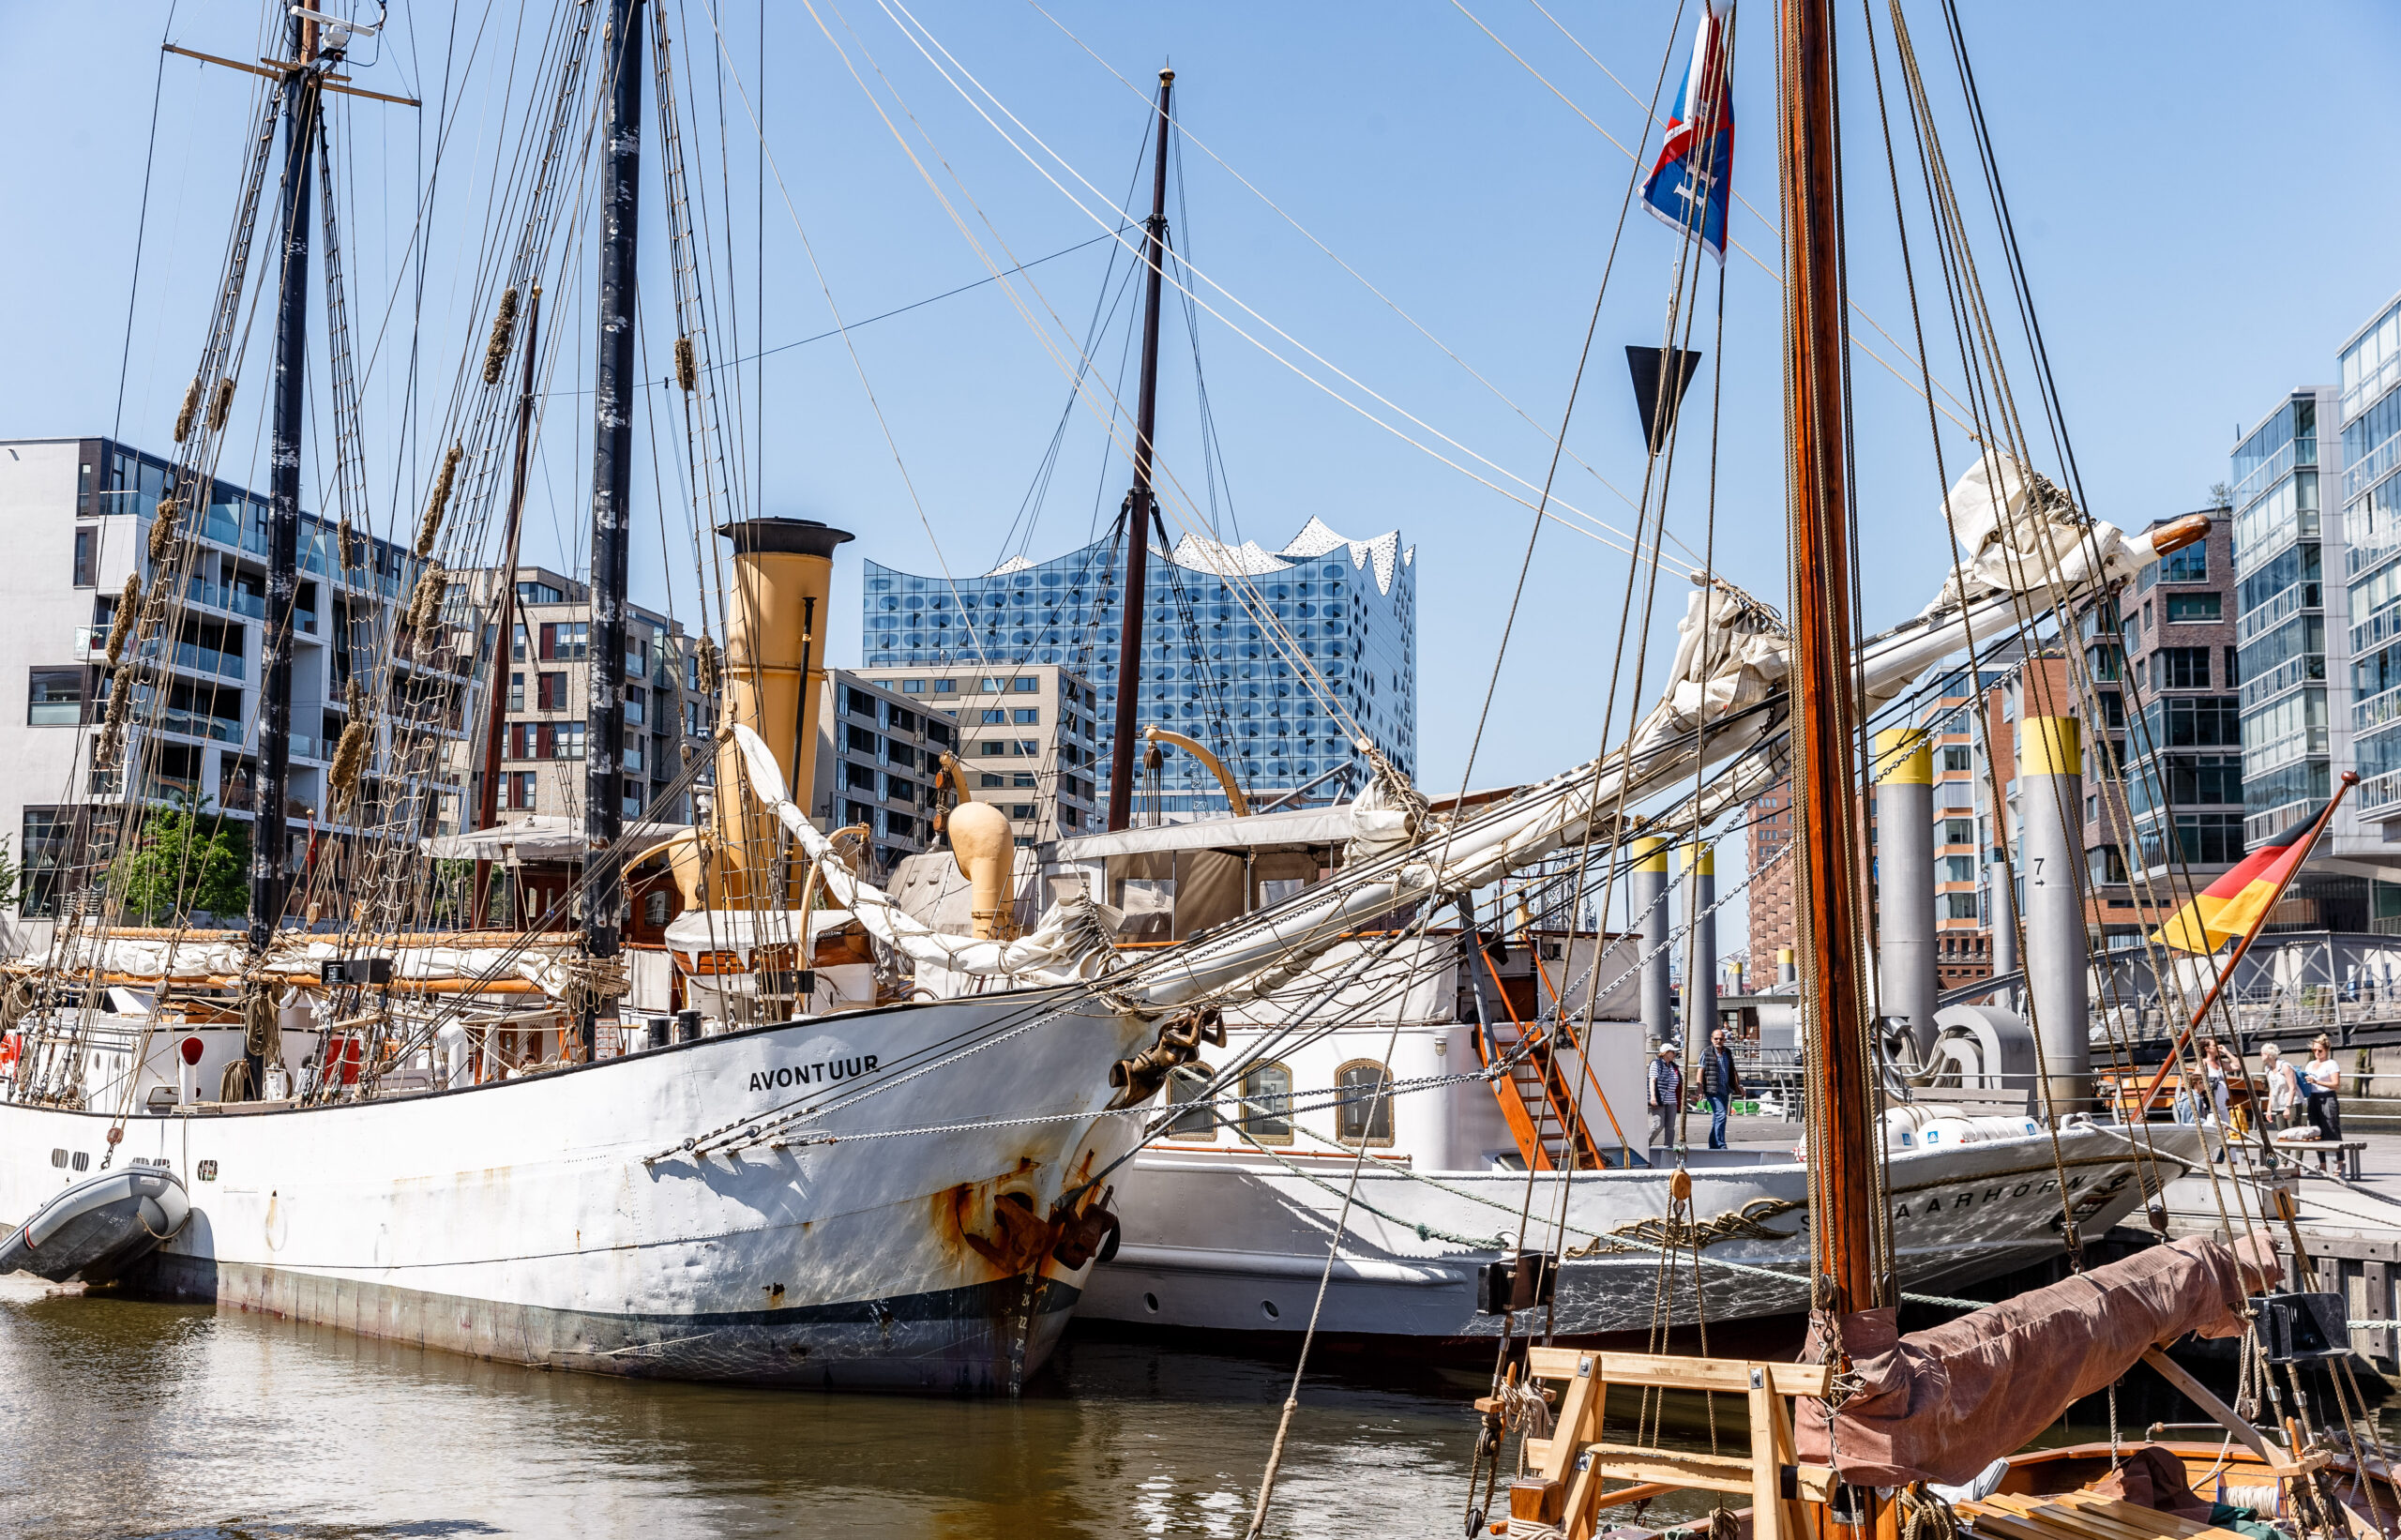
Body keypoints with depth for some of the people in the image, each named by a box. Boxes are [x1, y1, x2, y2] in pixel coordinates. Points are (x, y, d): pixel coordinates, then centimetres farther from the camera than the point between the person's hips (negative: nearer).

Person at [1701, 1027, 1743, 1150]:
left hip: (1725, 1089, 6)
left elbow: (1732, 1070, 21)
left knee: (1717, 1117, 10)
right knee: (1720, 1115, -16)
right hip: (1713, 1089, -6)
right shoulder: (1707, 1052, -3)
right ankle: (1721, 1145, -16)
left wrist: (1737, 1086, 17)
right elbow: (1700, 1071, -5)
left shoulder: (1728, 1052, 13)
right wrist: (1700, 1089, -12)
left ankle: (1713, 1146, 18)